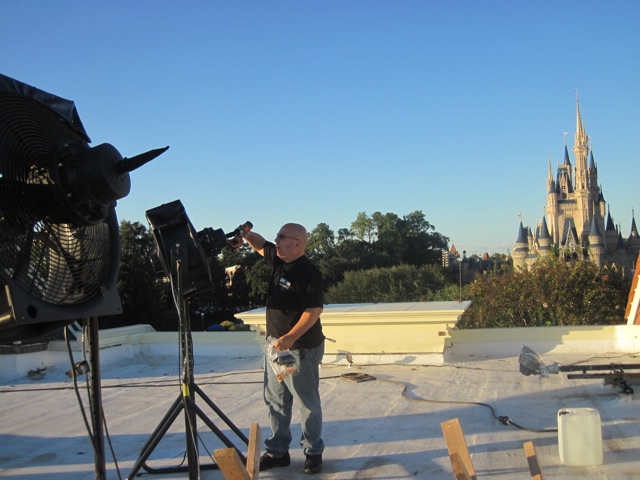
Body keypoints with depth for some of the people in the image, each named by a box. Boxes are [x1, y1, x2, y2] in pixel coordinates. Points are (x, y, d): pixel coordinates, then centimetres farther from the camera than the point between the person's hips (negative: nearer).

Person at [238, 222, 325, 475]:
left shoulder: (307, 272, -20)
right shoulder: (278, 259, 6)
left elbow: (314, 310, -23)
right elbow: (260, 245, 25)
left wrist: (290, 337, -30)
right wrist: (247, 235, 4)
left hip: (301, 348, -9)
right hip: (276, 343, 9)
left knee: (307, 403, 4)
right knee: (275, 400, 14)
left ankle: (313, 452, 18)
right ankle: (277, 451, 24)